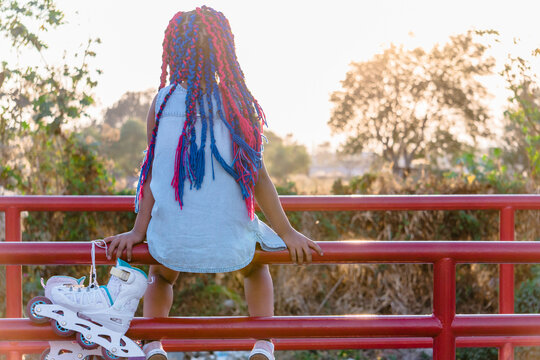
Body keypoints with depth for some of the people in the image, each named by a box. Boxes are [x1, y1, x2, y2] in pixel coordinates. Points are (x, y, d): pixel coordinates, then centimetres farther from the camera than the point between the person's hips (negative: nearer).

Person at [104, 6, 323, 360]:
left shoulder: (162, 102, -6)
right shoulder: (238, 105, -9)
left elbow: (153, 171, -3)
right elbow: (256, 176, -7)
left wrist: (138, 230, 6)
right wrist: (287, 233, 2)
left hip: (173, 243, 1)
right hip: (229, 243, -1)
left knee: (161, 276, 37)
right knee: (257, 266, 35)